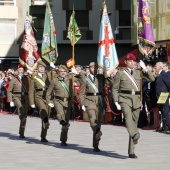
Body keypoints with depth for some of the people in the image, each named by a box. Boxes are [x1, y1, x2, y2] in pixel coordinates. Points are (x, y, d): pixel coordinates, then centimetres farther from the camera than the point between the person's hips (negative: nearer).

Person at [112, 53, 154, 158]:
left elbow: (152, 79, 3)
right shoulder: (120, 73, 6)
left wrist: (145, 69, -8)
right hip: (124, 99, -3)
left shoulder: (138, 72, 13)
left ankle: (131, 152, 9)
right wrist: (116, 102, -5)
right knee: (128, 116, -32)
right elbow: (115, 88, 6)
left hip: (136, 100, 3)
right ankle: (134, 135, -58)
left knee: (135, 123, 4)